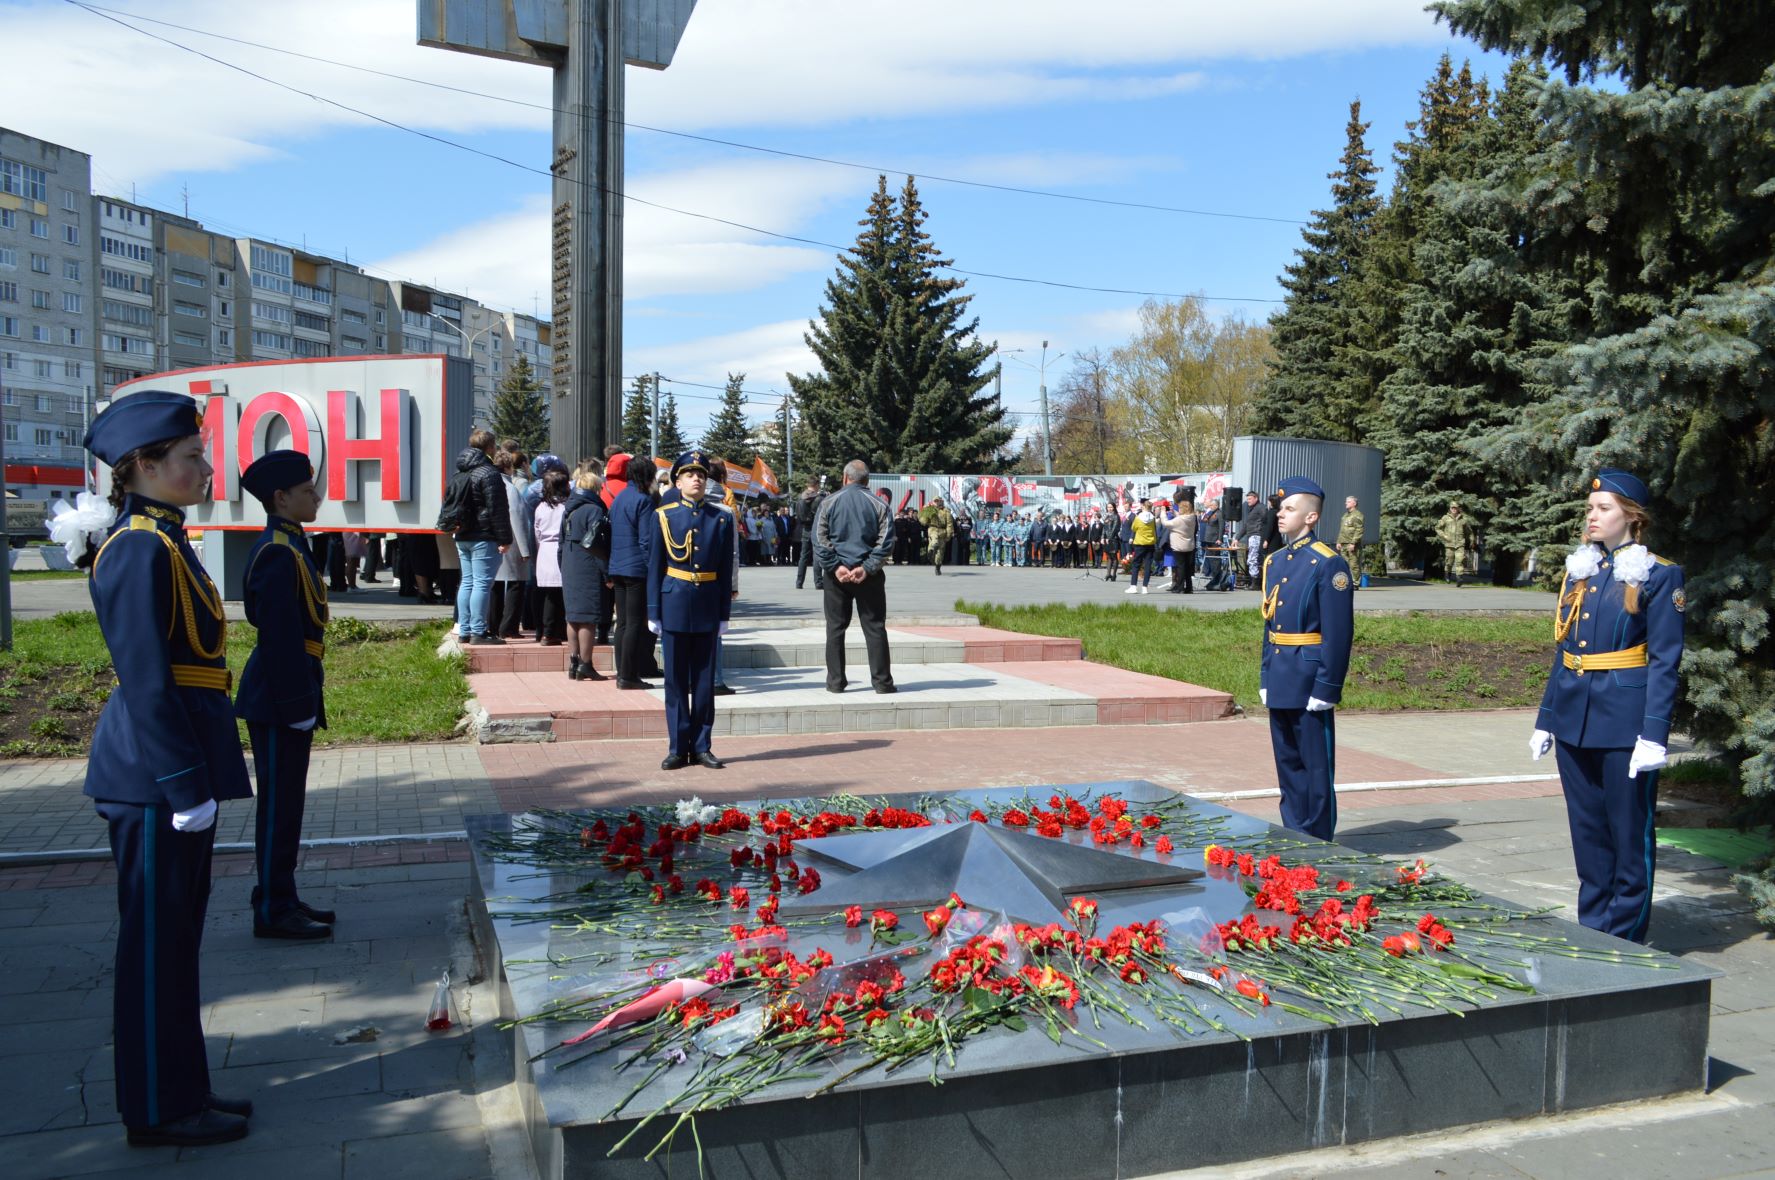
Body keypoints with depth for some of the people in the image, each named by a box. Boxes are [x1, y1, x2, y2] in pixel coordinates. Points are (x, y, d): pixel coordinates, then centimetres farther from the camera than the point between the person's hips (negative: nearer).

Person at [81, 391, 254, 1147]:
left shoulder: (162, 542, 13)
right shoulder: (140, 551, -17)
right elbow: (147, 681, -21)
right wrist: (185, 786, -19)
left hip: (171, 768, 10)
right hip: (156, 778, -10)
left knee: (174, 937, 17)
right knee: (156, 943, 2)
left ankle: (180, 1091, 30)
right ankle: (159, 1111, 16)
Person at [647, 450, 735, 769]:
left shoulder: (722, 519, 5)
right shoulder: (663, 516, 2)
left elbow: (726, 571, 5)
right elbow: (654, 566, 2)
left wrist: (724, 614, 2)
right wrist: (653, 612, -2)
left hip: (707, 608, 1)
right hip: (674, 606, -1)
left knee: (704, 680, 6)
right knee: (676, 680, 4)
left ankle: (701, 747, 14)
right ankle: (678, 747, 12)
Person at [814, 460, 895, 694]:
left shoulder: (829, 503, 1)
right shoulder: (879, 505, 1)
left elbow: (819, 539, -6)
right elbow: (885, 542, -7)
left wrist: (835, 566, -10)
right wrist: (867, 568, -10)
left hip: (837, 575, 0)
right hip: (869, 575, 0)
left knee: (835, 627, 7)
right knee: (875, 627, 5)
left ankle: (835, 681, 7)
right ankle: (882, 681, 4)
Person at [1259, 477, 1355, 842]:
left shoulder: (1328, 563, -12)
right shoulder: (1274, 561, 12)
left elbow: (1339, 633, -14)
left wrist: (1326, 687, -17)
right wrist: (1265, 678, 14)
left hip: (1309, 682, -8)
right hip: (1280, 682, 8)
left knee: (1316, 766, 3)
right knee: (1288, 764, 15)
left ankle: (1319, 844, 13)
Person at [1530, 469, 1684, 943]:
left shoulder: (1658, 576, -6)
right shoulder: (1579, 571, 12)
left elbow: (1665, 661, -10)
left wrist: (1654, 735, -16)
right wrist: (1545, 719, 13)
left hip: (1625, 720, -6)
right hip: (1573, 717, 6)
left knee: (1629, 832, 5)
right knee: (1587, 831, 14)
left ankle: (1623, 941, 16)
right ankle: (1592, 933, 25)